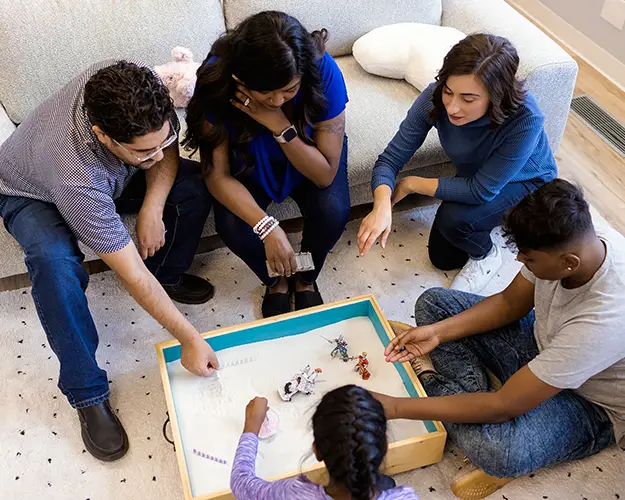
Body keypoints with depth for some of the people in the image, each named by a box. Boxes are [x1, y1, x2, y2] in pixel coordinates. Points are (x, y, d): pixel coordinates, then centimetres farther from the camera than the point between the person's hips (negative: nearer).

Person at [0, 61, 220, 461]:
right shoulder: (77, 174, -45)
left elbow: (167, 153, -11)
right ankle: (88, 394, -20)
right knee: (53, 260, -37)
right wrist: (190, 339, -33)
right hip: (33, 195, -5)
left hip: (111, 175, 5)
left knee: (193, 185, -19)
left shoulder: (126, 91, -33)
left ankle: (169, 275, 8)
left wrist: (152, 208, -29)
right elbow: (134, 277, -38)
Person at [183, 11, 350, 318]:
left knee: (332, 212, -28)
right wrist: (267, 228, -39)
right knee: (231, 226, -26)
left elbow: (325, 174, -27)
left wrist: (279, 126, -41)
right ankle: (276, 281, 8)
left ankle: (305, 279, 7)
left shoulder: (323, 72, -33)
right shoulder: (217, 80, -32)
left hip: (307, 157, 0)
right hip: (249, 160, 0)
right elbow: (218, 175, -27)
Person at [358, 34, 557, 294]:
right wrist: (381, 205, -47)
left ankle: (485, 256, 3)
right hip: (474, 178, 5)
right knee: (441, 258, 11)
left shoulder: (525, 118, -41)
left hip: (527, 183, -4)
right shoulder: (436, 97, -31)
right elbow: (390, 159, -27)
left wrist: (412, 184, -27)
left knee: (454, 218, -31)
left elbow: (482, 190, -34)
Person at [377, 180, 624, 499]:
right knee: (434, 303, -4)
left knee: (492, 450, -38)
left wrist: (396, 407, -31)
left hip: (590, 404, -7)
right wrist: (438, 332, -15)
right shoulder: (571, 241, -20)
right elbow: (510, 303, -2)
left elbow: (502, 407, -36)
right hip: (543, 343, 7)